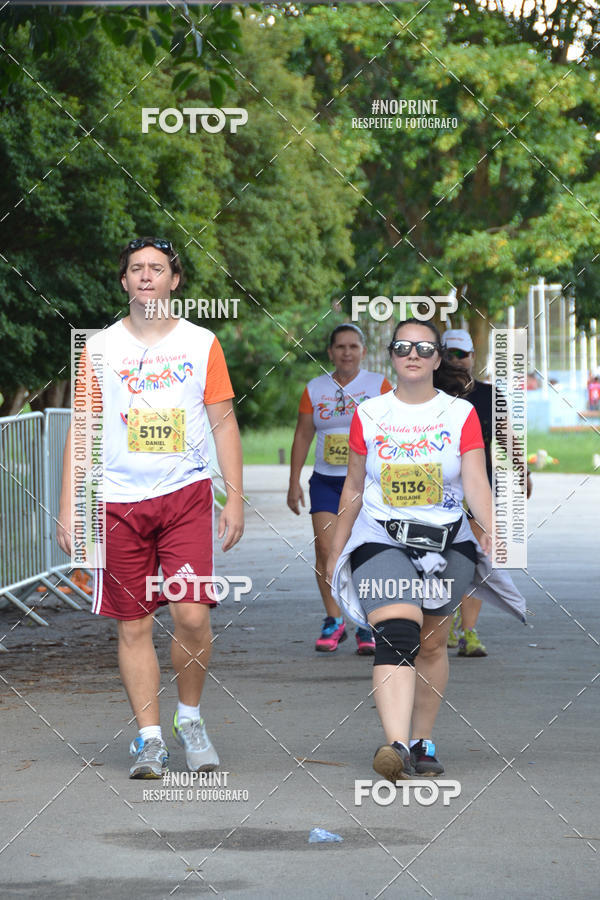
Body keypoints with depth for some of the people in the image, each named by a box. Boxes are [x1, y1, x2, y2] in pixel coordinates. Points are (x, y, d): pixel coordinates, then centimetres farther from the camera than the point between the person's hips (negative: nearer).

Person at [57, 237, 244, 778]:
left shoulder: (202, 344, 6)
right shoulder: (98, 349, 7)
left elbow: (224, 423, 8)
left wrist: (235, 499, 0)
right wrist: (68, 507, 3)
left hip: (186, 495, -1)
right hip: (118, 502, 1)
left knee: (192, 616, -11)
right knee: (133, 626, 1)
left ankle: (190, 718, 11)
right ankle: (149, 737, 8)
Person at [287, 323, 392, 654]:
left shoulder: (379, 385, 3)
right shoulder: (315, 389, 9)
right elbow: (302, 437, 11)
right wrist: (294, 483, 5)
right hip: (326, 481, 2)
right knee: (325, 546, -11)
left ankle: (367, 627, 4)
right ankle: (334, 621, 1)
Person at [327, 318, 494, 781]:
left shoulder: (461, 414, 2)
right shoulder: (369, 415, 4)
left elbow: (476, 481, -9)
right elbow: (354, 489, 12)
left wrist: (491, 529, -27)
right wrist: (336, 549, 14)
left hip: (447, 544, 2)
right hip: (380, 541, -2)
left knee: (432, 644, 9)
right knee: (397, 636, -21)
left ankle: (423, 744, 24)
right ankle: (397, 747, -35)